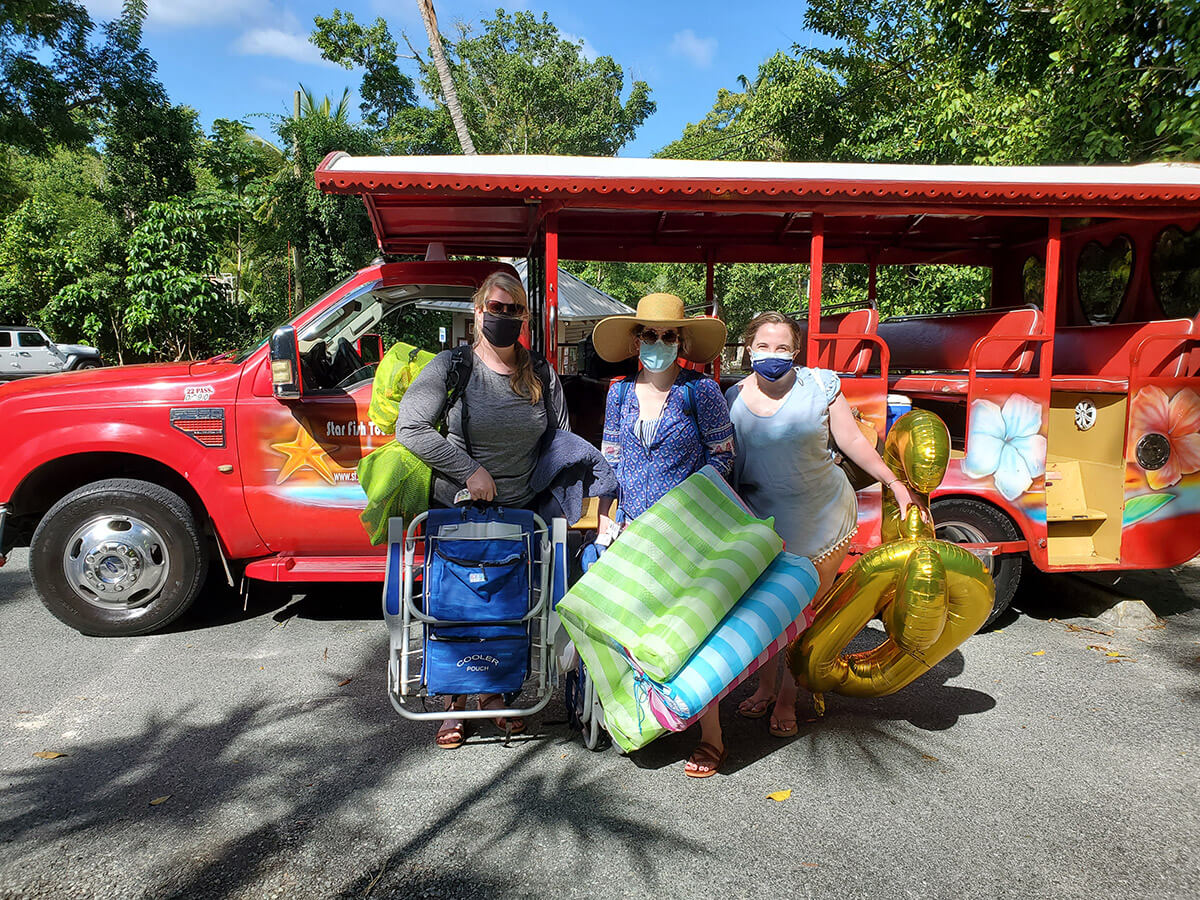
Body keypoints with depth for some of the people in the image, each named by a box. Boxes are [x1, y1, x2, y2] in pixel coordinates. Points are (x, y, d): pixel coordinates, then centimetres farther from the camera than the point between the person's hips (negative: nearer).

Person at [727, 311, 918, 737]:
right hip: (763, 520, 1)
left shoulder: (819, 385, -8)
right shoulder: (734, 398, -3)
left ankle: (788, 698, 26)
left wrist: (895, 484, -3)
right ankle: (764, 686, 33)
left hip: (821, 517, -1)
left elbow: (852, 440, -3)